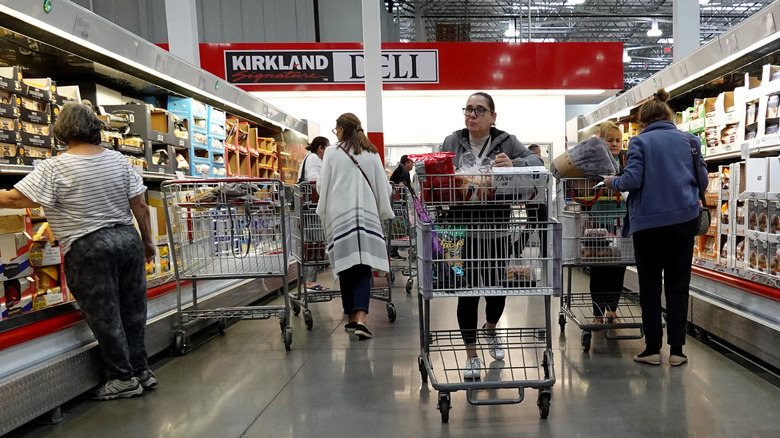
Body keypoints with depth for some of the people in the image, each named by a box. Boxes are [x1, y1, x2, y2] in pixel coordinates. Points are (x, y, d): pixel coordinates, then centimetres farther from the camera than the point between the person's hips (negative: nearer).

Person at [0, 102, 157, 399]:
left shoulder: (54, 169, -9)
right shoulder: (118, 160, 4)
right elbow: (140, 206, 4)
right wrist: (147, 241, 13)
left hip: (88, 249, -5)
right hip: (128, 240, 5)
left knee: (104, 316, 7)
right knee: (132, 310, 14)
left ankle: (124, 378, 17)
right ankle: (141, 371, 25)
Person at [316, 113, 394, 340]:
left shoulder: (332, 153, 2)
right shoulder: (372, 155, 8)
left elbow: (321, 186, 6)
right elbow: (384, 188, 9)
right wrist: (381, 210, 25)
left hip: (340, 217, -1)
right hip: (367, 216, 1)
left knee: (346, 267, 7)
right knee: (363, 269, -1)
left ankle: (352, 317, 15)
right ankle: (360, 318, -13)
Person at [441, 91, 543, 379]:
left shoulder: (506, 142, 4)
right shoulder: (452, 143, 6)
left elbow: (535, 160, -8)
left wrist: (514, 164, -29)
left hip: (496, 227, 1)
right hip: (461, 227, 0)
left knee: (496, 285, 9)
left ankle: (490, 330, 44)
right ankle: (471, 355, 19)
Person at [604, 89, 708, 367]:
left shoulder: (640, 141, -3)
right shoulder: (688, 140, 7)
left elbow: (632, 179, -15)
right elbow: (702, 180, 9)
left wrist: (613, 182, 4)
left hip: (649, 222, -3)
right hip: (683, 219, 3)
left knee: (650, 287, 7)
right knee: (678, 286, 9)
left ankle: (653, 349, 13)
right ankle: (676, 350, 14)